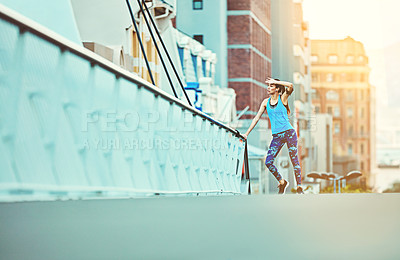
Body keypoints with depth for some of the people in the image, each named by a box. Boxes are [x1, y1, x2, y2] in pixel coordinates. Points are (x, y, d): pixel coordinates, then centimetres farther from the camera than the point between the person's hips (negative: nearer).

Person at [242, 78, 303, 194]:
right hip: (276, 136, 4)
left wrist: (275, 81, -12)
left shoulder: (283, 98, -1)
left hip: (289, 133, -4)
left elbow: (290, 86, -20)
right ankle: (282, 182, 13)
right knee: (268, 162, -7)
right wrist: (247, 133, 12)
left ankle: (299, 187, -1)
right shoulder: (266, 102, 10)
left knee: (294, 160, -7)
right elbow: (257, 118, 14)